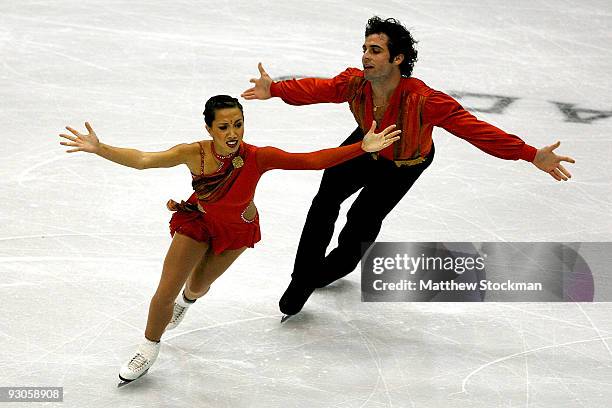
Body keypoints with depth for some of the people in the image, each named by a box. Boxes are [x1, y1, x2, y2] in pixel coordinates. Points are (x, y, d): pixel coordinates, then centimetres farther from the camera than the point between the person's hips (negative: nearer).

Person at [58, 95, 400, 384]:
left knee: (199, 285, 23)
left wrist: (363, 147, -45)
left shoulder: (257, 158, -36)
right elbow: (142, 160, -29)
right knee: (165, 292, 1)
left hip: (237, 229, 0)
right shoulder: (195, 153, -33)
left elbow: (314, 161, -37)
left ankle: (187, 298, 65)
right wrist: (99, 148, -42)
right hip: (198, 220, 0)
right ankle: (149, 350, 31)